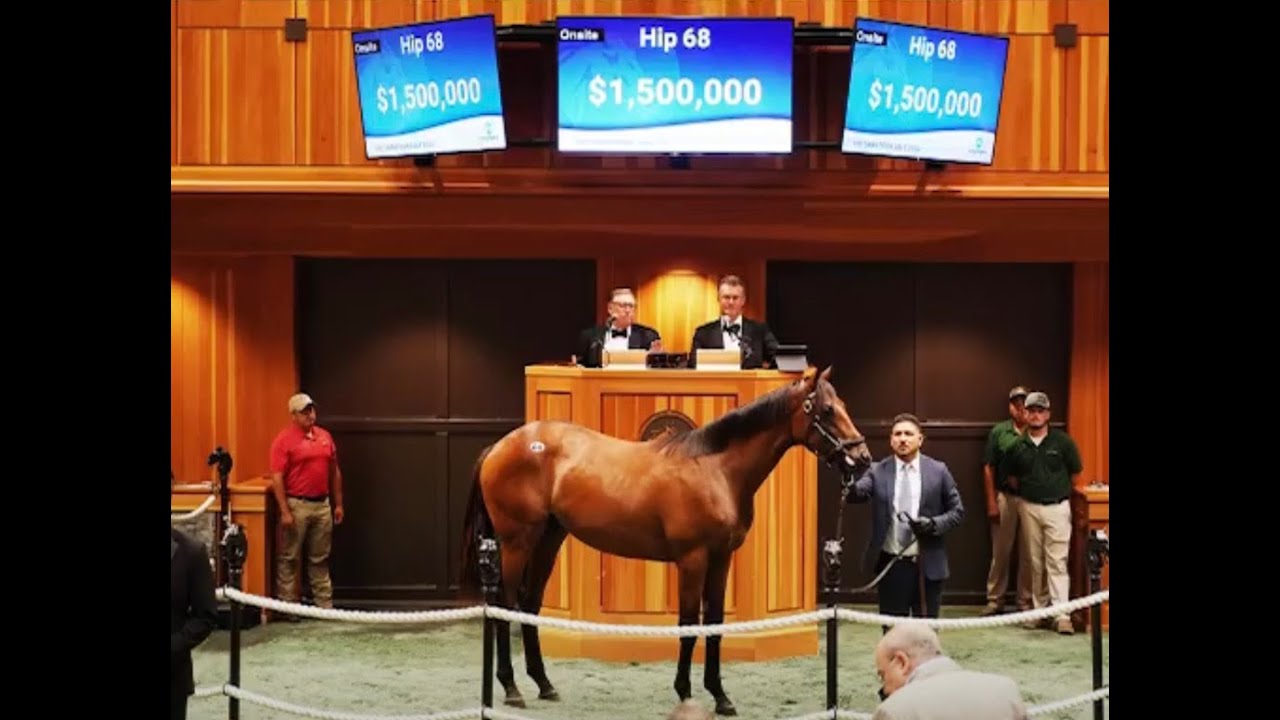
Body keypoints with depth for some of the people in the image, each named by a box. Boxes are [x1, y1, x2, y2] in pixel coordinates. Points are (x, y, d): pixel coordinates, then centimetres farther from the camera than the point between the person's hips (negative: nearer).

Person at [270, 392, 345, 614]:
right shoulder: (284, 440, -8)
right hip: (297, 505, -5)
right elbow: (277, 478, -12)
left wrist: (338, 504, 12)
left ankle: (324, 604, 16)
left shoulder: (325, 436, 10)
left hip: (323, 505, 6)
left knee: (320, 558, 11)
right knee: (289, 557, 1)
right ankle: (287, 605, 7)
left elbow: (334, 472, 16)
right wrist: (284, 511, -17)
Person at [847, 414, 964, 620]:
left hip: (927, 565, 0)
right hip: (890, 565, 0)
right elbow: (856, 494, -15)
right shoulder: (878, 471, 1)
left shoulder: (938, 471, 2)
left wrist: (934, 524, -13)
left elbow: (957, 511, 6)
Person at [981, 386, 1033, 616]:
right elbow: (989, 468, 3)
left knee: (1028, 554, 6)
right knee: (1000, 551, 7)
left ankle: (1026, 601, 17)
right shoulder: (999, 432, 2)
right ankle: (995, 599, 17)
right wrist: (991, 502, -1)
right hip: (1005, 496, 1)